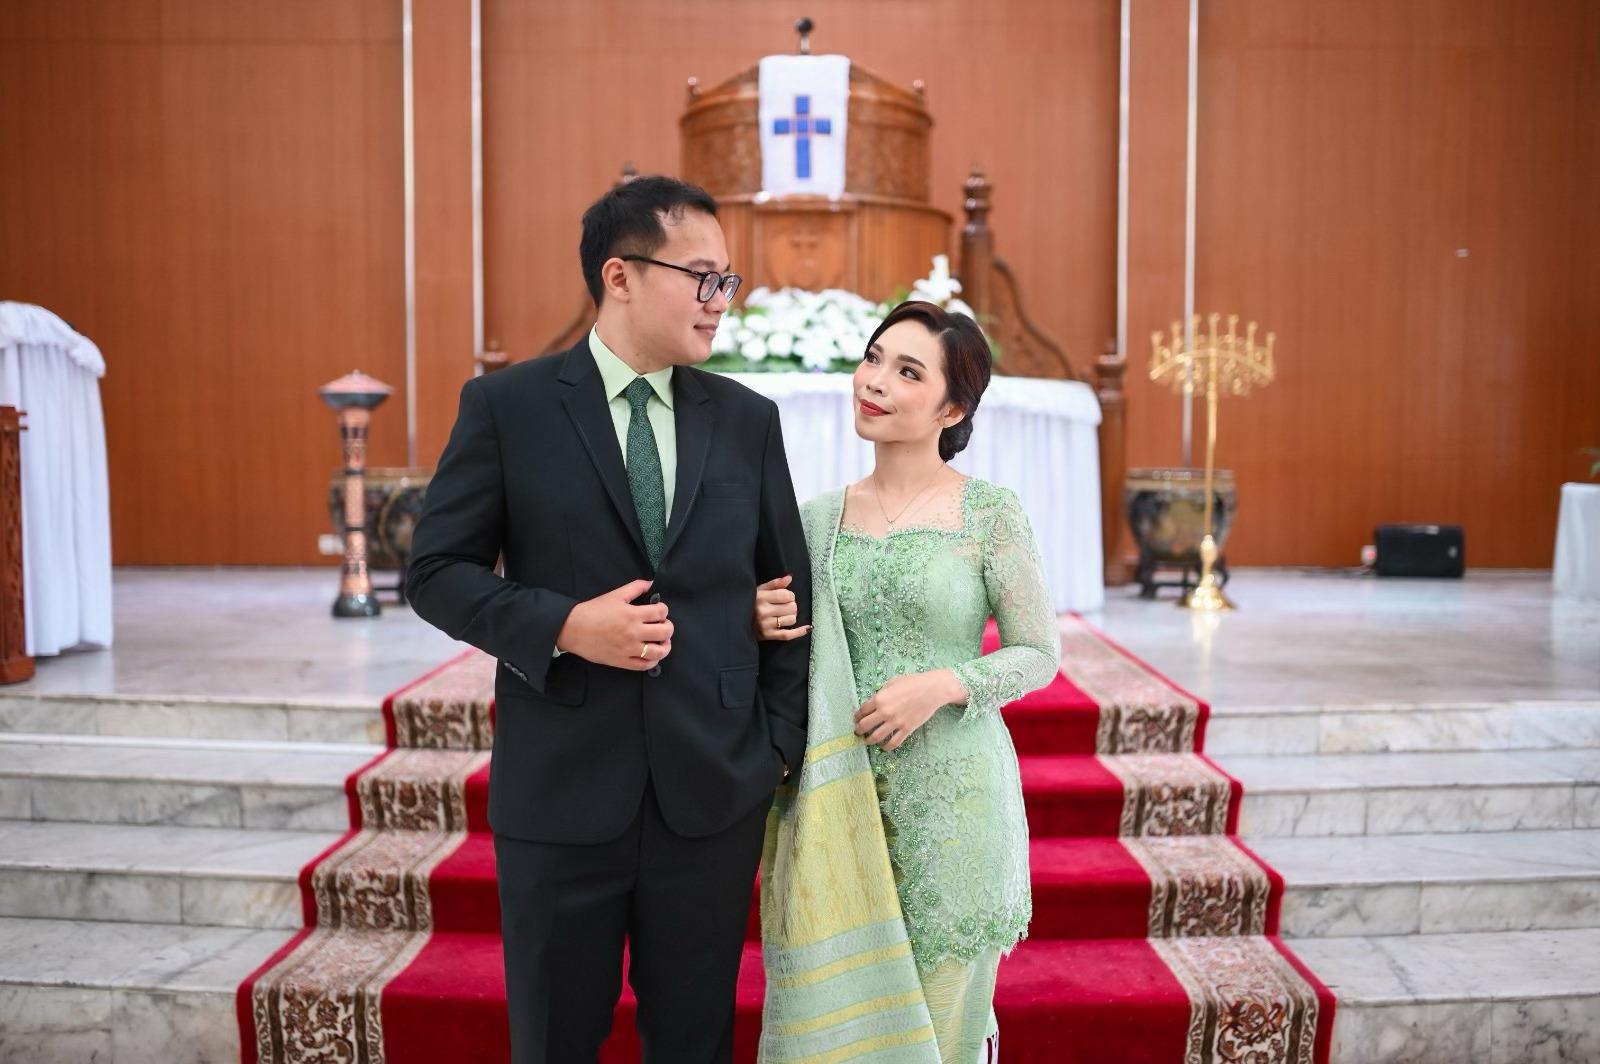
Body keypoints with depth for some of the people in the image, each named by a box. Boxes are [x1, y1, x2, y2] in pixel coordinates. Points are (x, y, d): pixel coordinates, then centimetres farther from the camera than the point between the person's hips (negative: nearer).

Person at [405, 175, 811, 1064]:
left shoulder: (748, 419, 5)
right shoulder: (506, 405, -3)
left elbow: (790, 588, 9)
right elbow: (436, 572, -2)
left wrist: (780, 746, 3)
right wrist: (564, 625, -18)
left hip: (713, 791, 2)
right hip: (562, 790, -2)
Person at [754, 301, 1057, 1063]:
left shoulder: (991, 514, -6)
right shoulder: (819, 517, 5)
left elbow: (1040, 653, -2)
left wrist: (943, 686, -18)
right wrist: (767, 628, -8)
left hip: (951, 795, -3)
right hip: (839, 798, 3)